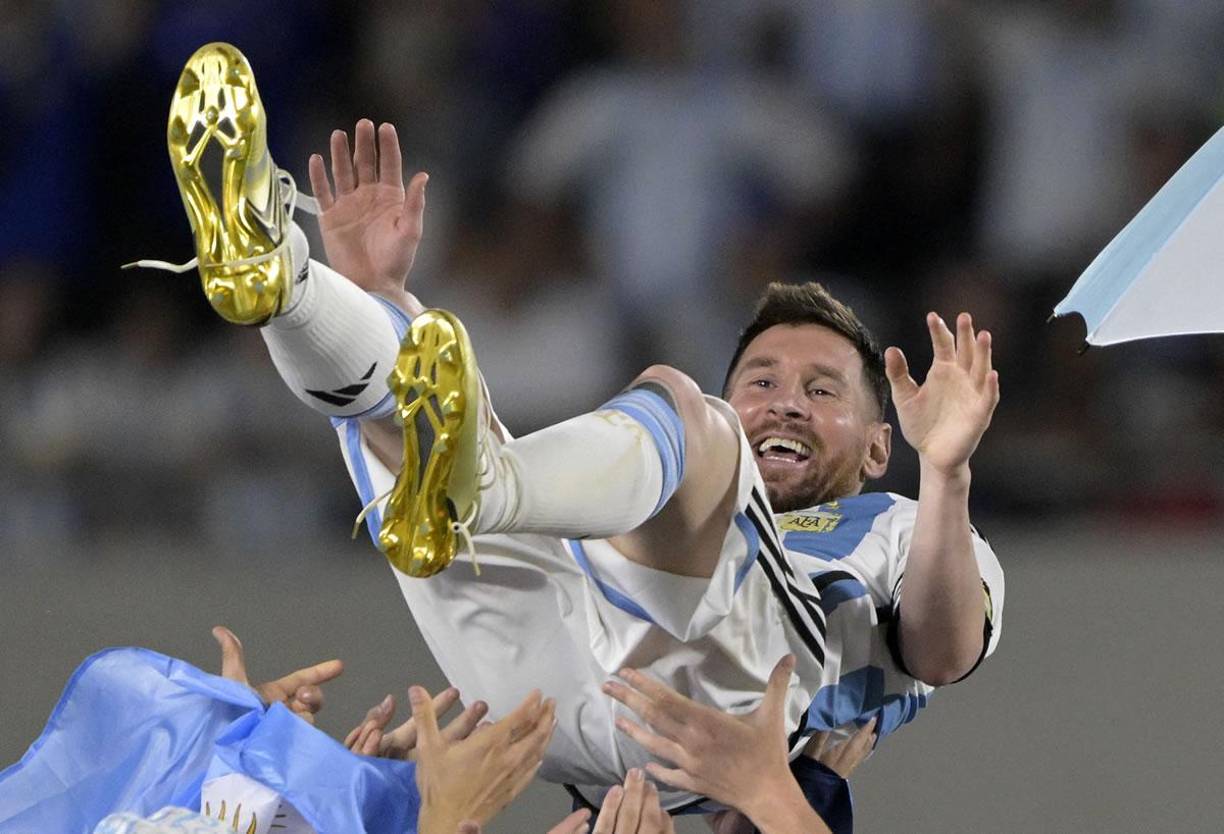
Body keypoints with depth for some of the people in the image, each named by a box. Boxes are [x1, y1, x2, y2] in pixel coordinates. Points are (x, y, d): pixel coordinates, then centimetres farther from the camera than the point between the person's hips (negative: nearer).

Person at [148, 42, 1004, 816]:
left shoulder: (890, 537, 35)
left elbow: (944, 655, 10)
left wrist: (946, 475, -5)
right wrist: (380, 296, 27)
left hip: (722, 681, -4)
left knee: (669, 402, -25)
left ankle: (467, 492, -57)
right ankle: (270, 272, -30)